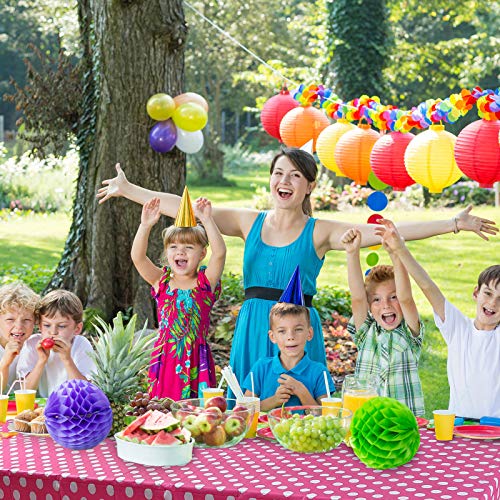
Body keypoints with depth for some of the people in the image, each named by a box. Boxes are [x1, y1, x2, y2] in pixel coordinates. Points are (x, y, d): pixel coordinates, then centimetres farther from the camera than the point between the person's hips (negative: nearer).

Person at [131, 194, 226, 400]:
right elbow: (137, 257, -6)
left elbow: (219, 252, -14)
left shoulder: (206, 282, 2)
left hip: (196, 359, -2)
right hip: (166, 360, 2)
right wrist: (145, 225, -17)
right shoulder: (161, 281, 7)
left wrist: (207, 220, -20)